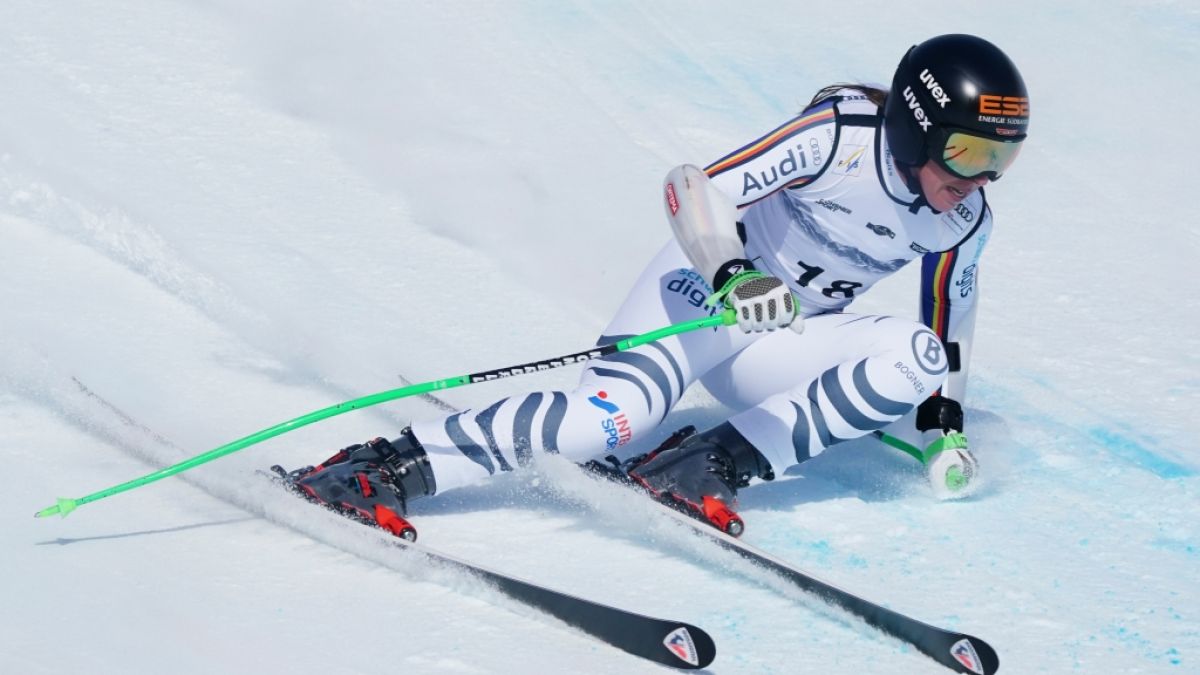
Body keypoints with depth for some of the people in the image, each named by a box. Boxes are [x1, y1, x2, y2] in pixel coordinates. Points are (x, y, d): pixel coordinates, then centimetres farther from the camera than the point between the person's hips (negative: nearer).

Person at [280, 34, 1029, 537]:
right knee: (610, 417, -34)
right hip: (708, 289, -6)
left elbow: (950, 325, 19)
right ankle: (389, 467, -32)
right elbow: (697, 190, -24)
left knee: (916, 357, -23)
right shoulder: (842, 136, -20)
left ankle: (718, 462, -23)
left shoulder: (965, 223, -1)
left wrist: (945, 420, 13)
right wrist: (732, 276, -40)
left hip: (783, 340, 6)